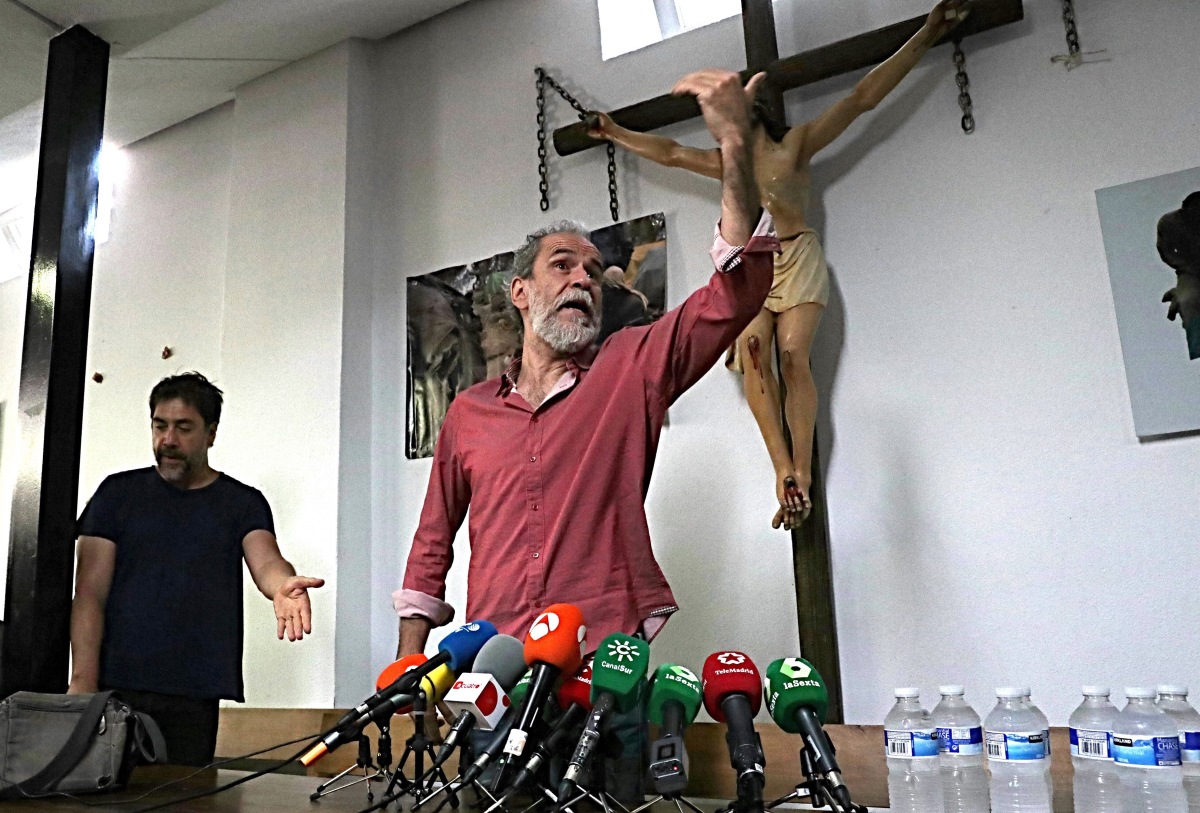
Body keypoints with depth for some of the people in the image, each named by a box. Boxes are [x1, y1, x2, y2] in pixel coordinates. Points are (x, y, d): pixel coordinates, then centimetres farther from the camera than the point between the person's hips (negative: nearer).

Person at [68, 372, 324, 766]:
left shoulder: (242, 502, 8)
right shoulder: (119, 492, 10)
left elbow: (265, 561, -10)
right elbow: (90, 593, 4)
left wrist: (282, 585, -35)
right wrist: (82, 683, -7)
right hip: (114, 688, 1)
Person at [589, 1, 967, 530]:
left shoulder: (794, 145, 10)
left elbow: (863, 97, 7)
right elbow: (668, 152, 33)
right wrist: (615, 133, 37)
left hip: (796, 259, -3)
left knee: (792, 359, -19)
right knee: (751, 358, -20)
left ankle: (803, 473, -19)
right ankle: (783, 470, -25)